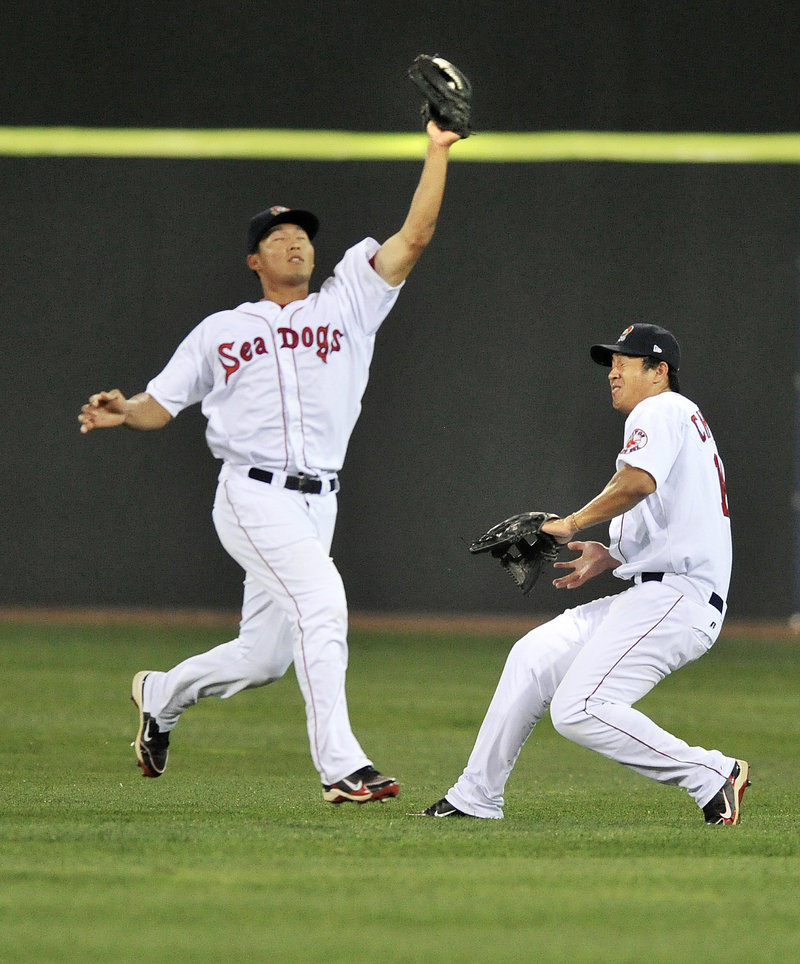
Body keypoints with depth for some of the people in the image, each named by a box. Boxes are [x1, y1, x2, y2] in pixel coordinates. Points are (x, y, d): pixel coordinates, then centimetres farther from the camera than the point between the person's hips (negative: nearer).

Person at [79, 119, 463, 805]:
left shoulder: (348, 304, 12)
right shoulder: (221, 332, 11)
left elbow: (415, 236, 4)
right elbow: (160, 406, 11)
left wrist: (437, 152, -4)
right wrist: (121, 412, -12)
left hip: (317, 503, 4)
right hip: (253, 495, -4)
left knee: (264, 656, 8)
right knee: (321, 600, -24)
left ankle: (162, 694, 37)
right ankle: (341, 767, -25)